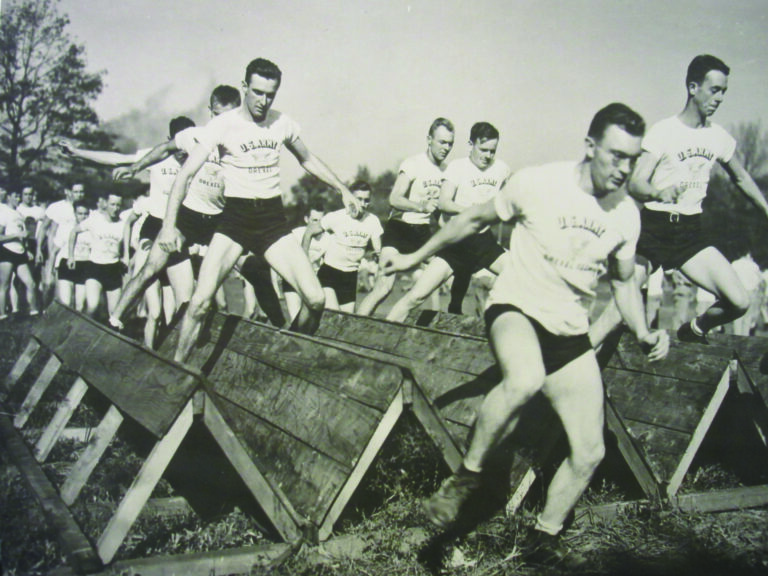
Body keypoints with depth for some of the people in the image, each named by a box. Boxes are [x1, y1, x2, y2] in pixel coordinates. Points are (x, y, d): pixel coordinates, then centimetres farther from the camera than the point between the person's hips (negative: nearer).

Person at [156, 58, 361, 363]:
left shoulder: (283, 123, 5)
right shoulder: (223, 125, -6)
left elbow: (308, 160, 24)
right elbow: (186, 174, -10)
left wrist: (343, 189, 25)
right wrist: (169, 224, -20)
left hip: (273, 219, 3)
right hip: (234, 217, -3)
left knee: (315, 298, -11)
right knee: (200, 301, -17)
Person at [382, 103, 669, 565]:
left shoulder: (627, 214, 0)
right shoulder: (537, 183, -13)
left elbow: (625, 280, 16)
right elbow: (477, 219, 2)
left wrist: (643, 333, -1)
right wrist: (417, 257, 8)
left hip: (571, 332, 5)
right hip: (517, 307, -5)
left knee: (590, 452, 0)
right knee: (525, 380, -41)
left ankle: (546, 542, 24)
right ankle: (468, 476, -17)